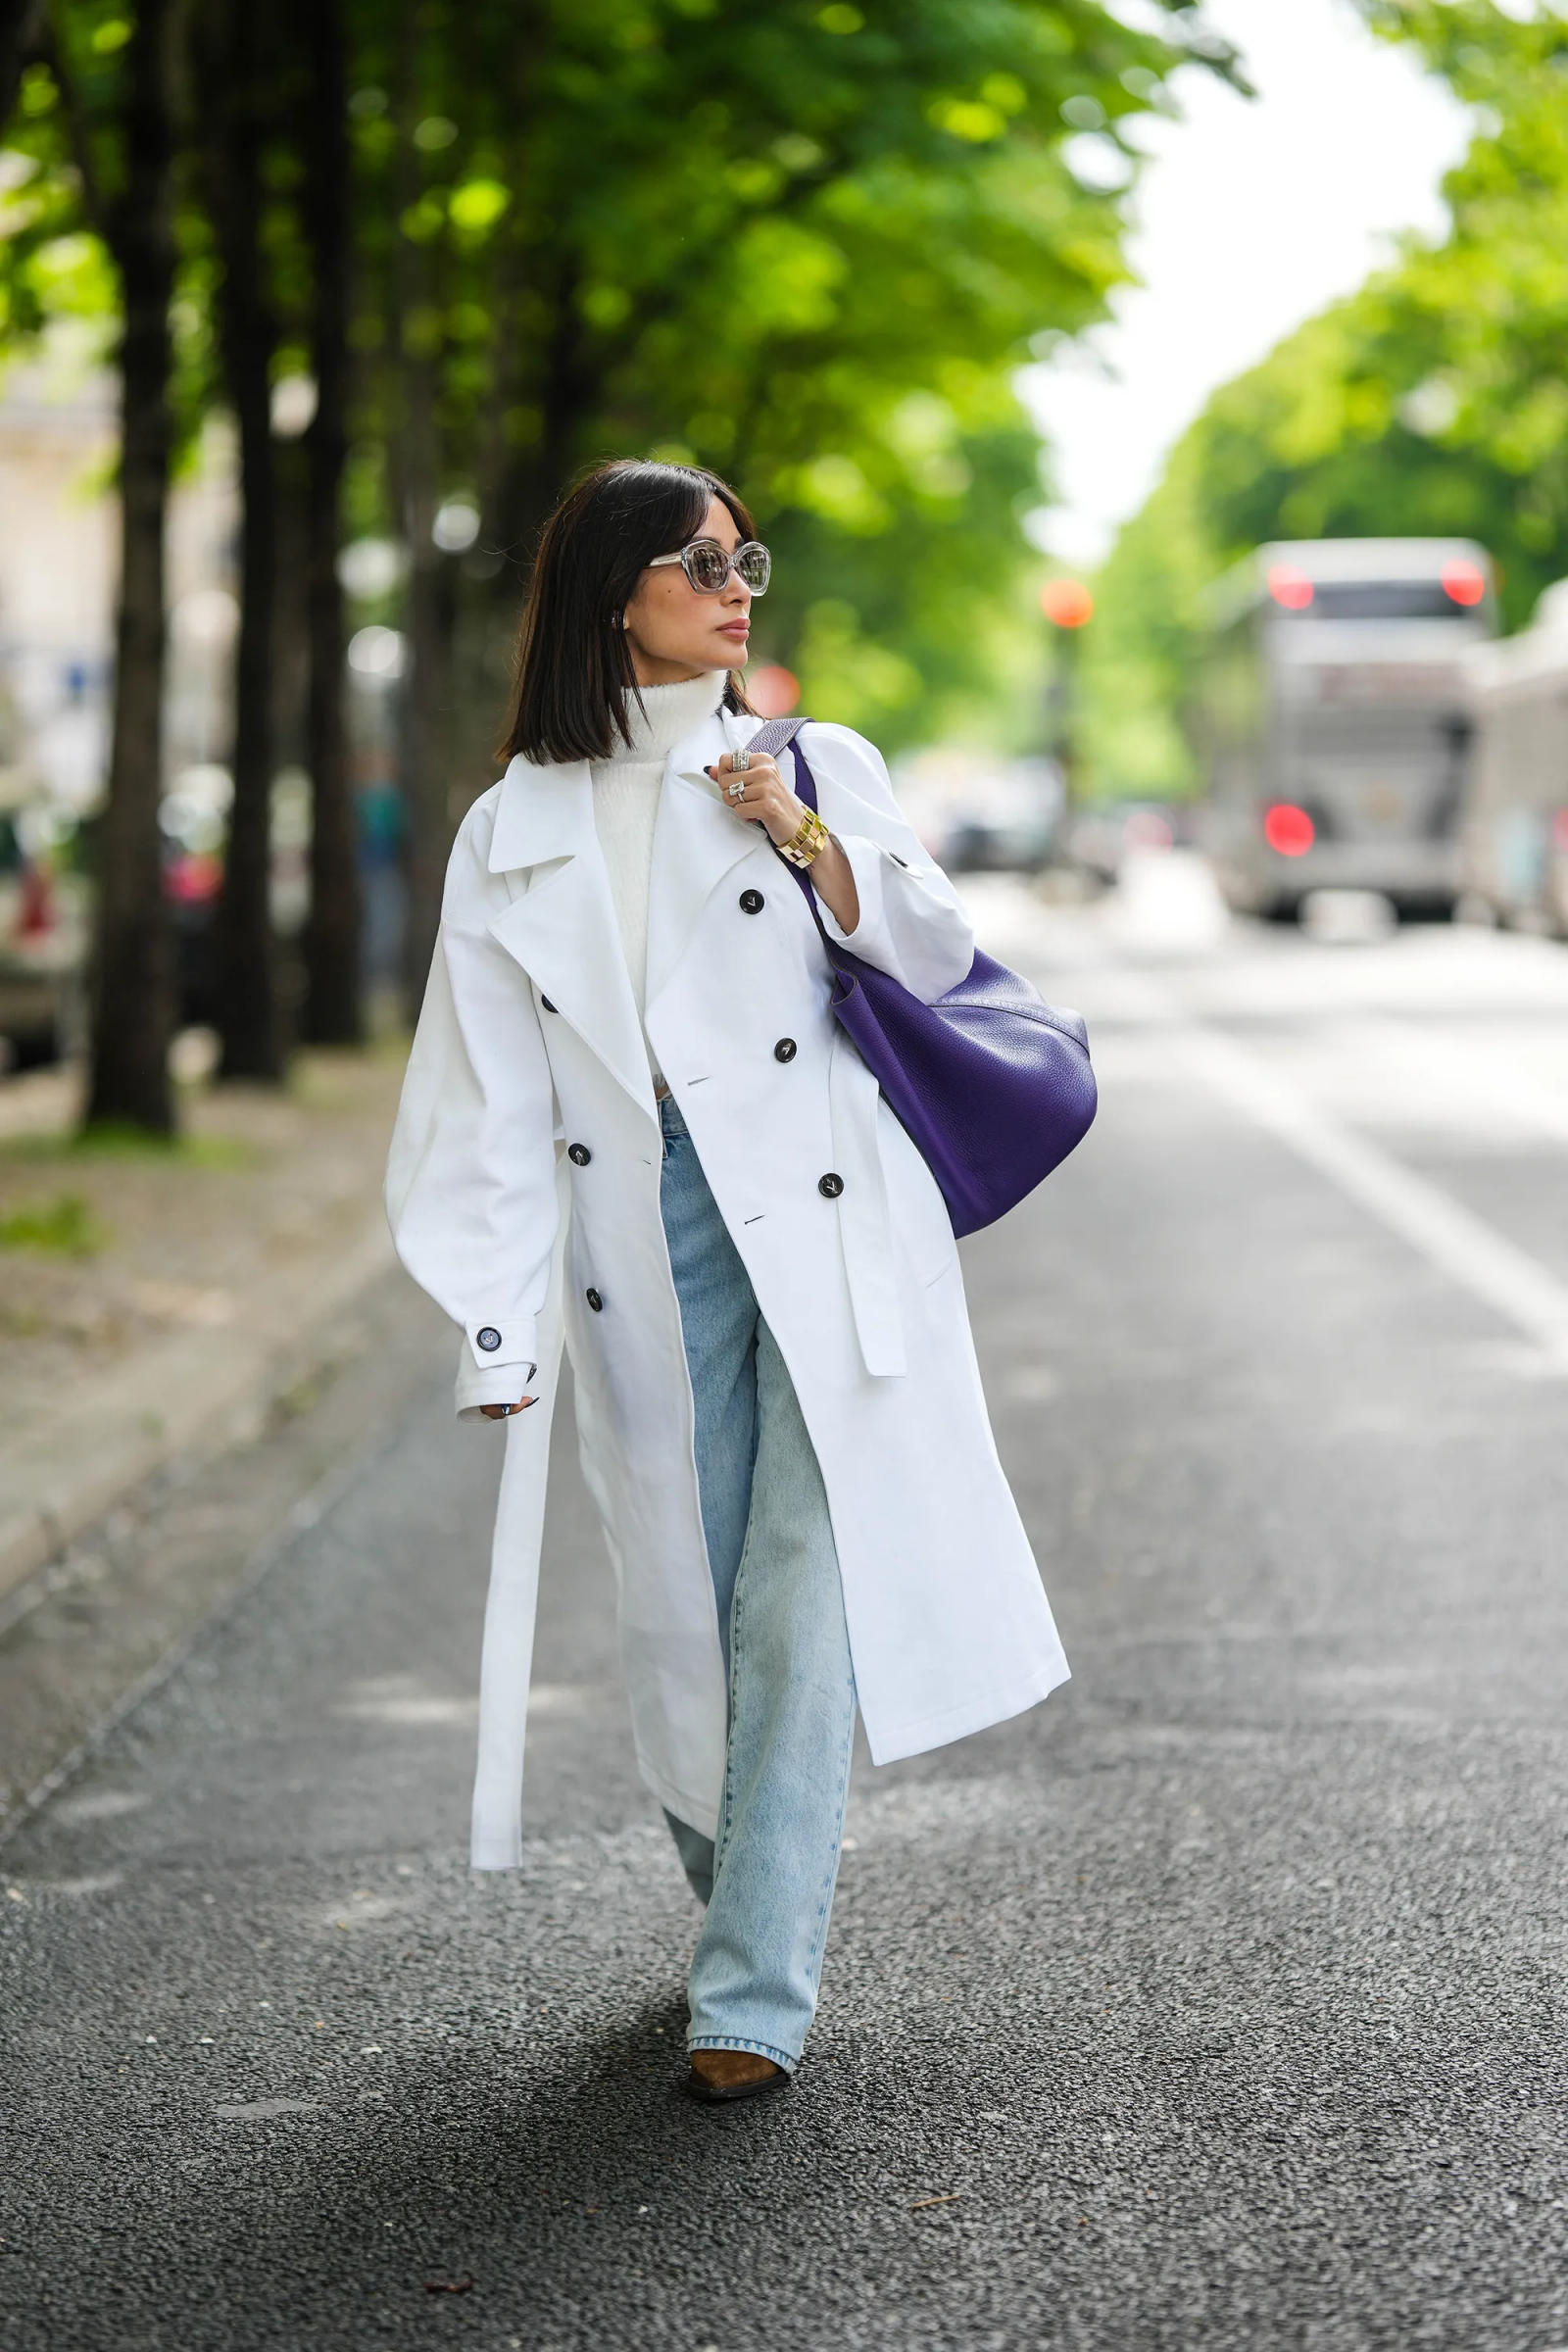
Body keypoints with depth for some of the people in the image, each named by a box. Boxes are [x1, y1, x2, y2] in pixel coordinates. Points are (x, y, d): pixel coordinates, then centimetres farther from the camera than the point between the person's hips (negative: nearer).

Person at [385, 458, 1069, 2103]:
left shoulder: (816, 768, 8)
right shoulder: (515, 831, 7)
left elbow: (935, 961, 9)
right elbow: (490, 1097, 5)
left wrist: (808, 841, -6)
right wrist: (500, 1330, -1)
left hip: (825, 1237, -1)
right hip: (644, 1257, 1)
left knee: (796, 1605, -7)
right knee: (681, 1607, 5)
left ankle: (757, 1992, -3)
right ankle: (738, 1895, 30)